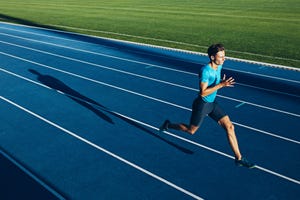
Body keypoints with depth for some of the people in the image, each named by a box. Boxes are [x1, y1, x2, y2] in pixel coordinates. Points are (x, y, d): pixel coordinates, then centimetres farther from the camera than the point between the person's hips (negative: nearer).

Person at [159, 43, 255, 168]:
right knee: (191, 131, 11)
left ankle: (239, 159, 4)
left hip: (212, 103, 7)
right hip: (202, 105, -7)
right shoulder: (205, 71, -26)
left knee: (229, 126, -3)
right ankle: (168, 125, 38)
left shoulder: (219, 66, 0)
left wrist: (223, 82, -2)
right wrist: (220, 85, -33)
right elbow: (203, 93, -29)